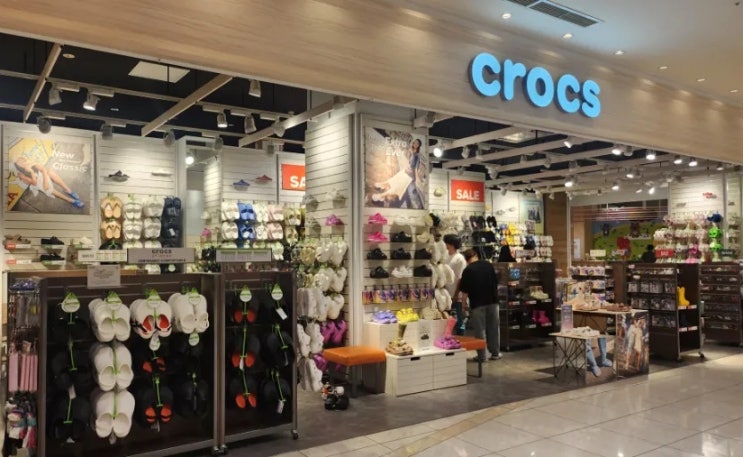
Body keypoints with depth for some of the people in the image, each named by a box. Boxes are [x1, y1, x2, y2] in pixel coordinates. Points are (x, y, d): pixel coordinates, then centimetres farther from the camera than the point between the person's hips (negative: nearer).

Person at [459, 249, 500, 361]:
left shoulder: (467, 270, -10)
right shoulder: (488, 265, 4)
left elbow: (465, 290, -11)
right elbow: (496, 282, 12)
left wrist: (463, 303, 1)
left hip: (477, 302, -4)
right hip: (492, 300, 4)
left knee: (480, 329, 3)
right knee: (494, 327, 13)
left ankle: (481, 356, 6)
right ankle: (495, 353, 20)